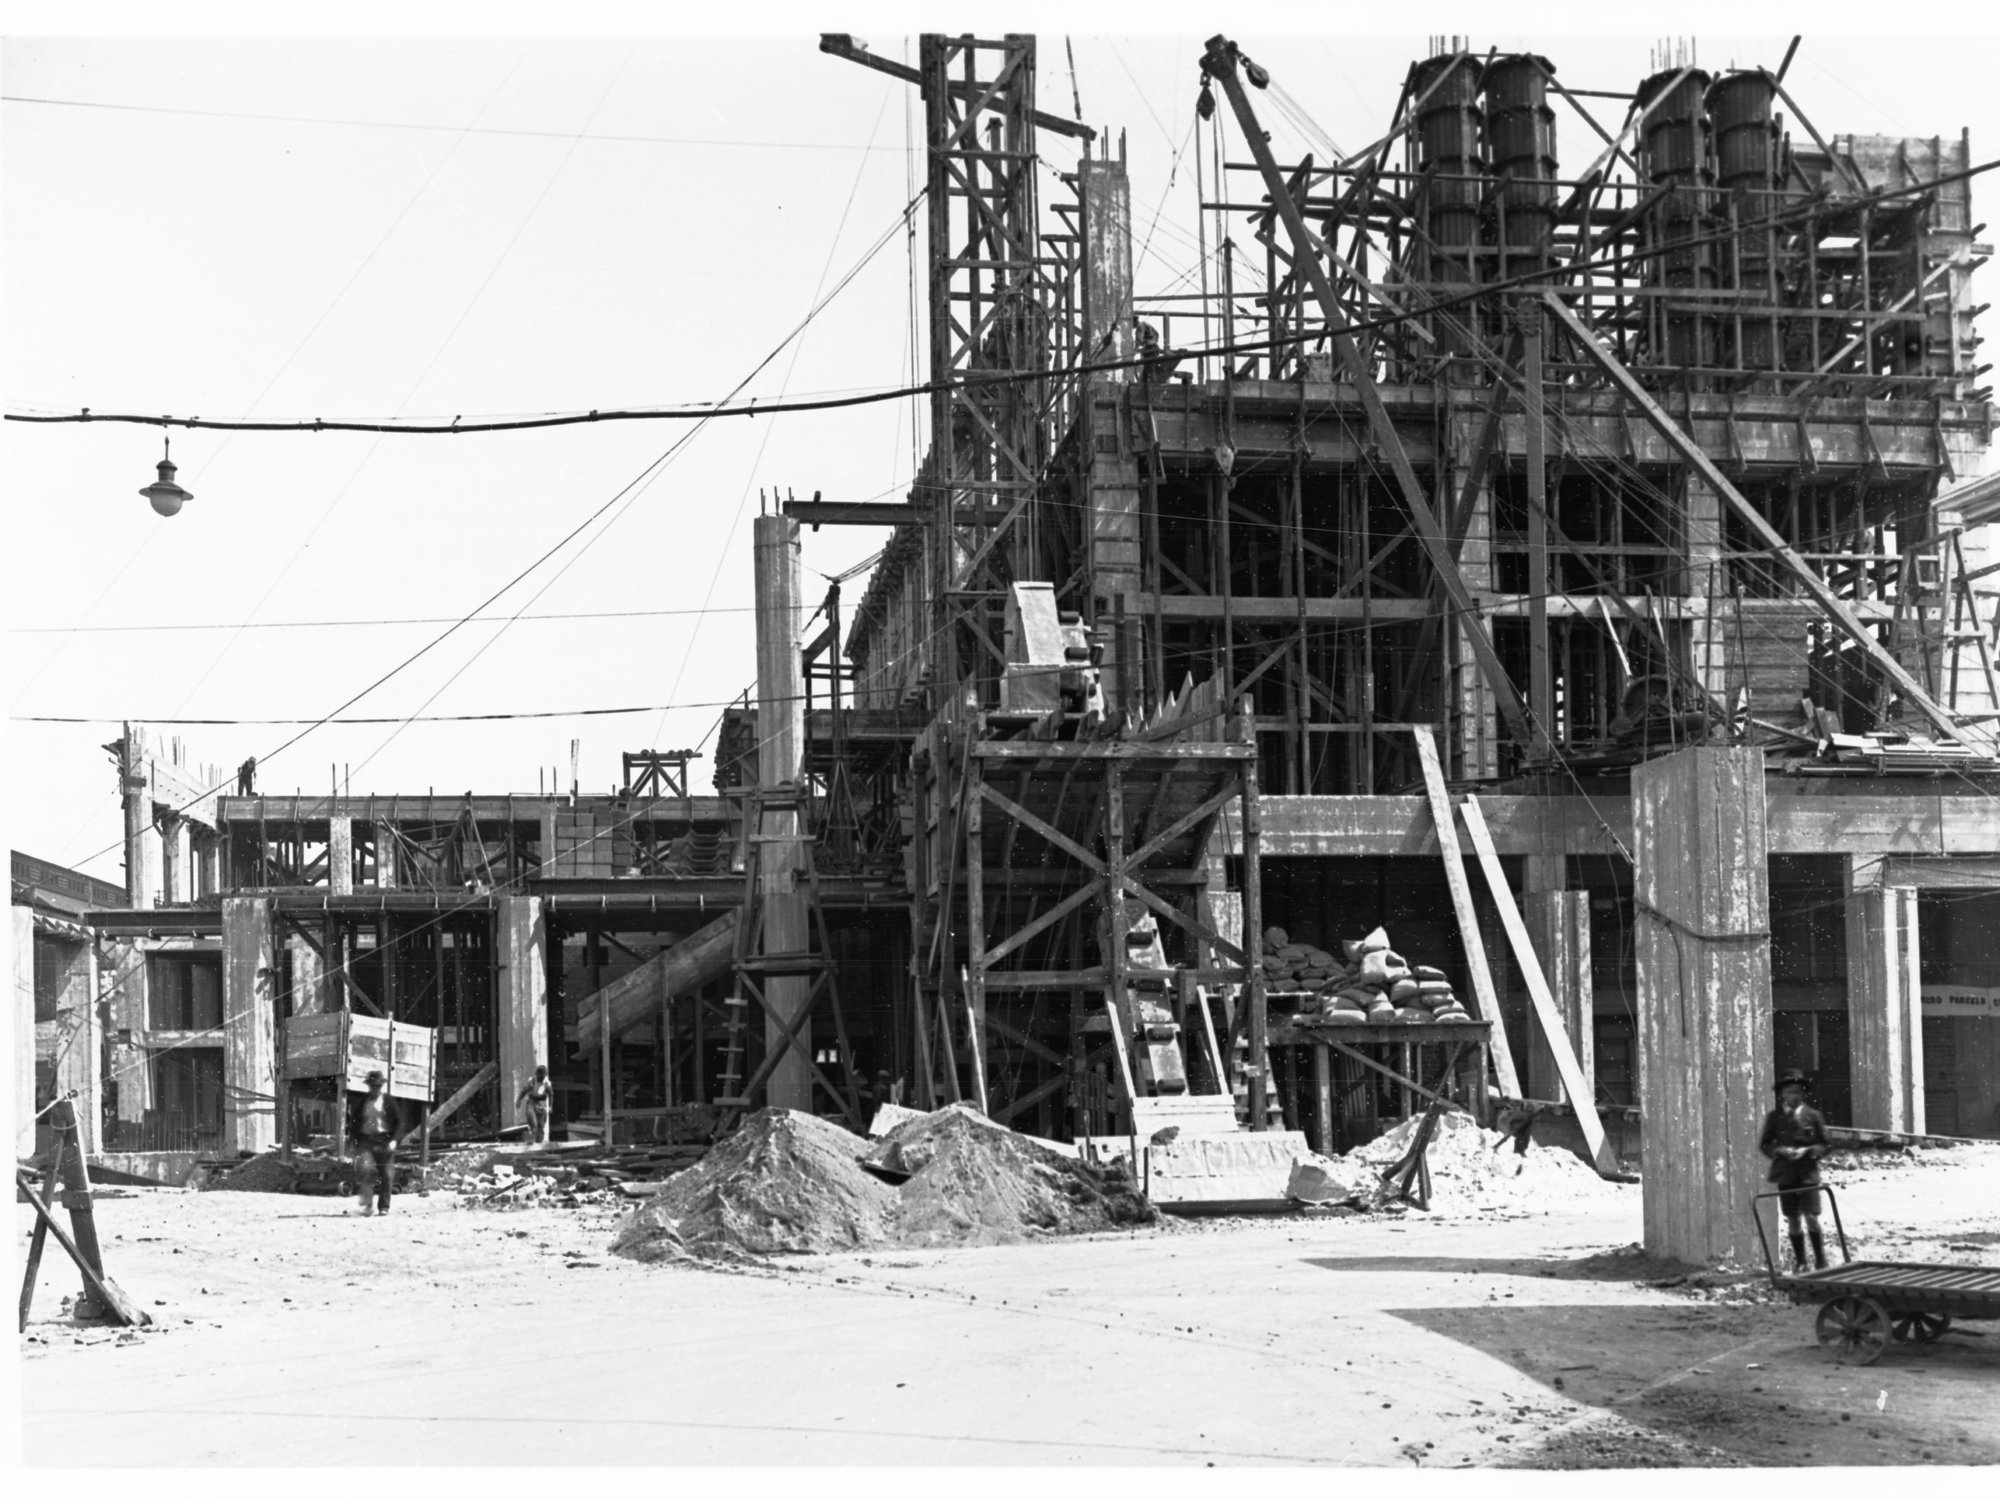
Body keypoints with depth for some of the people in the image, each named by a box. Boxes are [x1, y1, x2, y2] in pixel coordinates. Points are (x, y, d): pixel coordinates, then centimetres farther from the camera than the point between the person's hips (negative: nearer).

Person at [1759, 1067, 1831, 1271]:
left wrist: (1807, 1151, -13)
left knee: (1811, 1217, -9)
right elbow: (1764, 1144, 8)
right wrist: (1780, 1150, -11)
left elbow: (1824, 1145, 5)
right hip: (1785, 1174, 2)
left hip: (1808, 1173, -2)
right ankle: (1800, 1262, 15)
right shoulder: (1774, 1117, 4)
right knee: (1792, 1220, 5)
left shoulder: (1813, 1116, 1)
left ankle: (1820, 1260, 5)